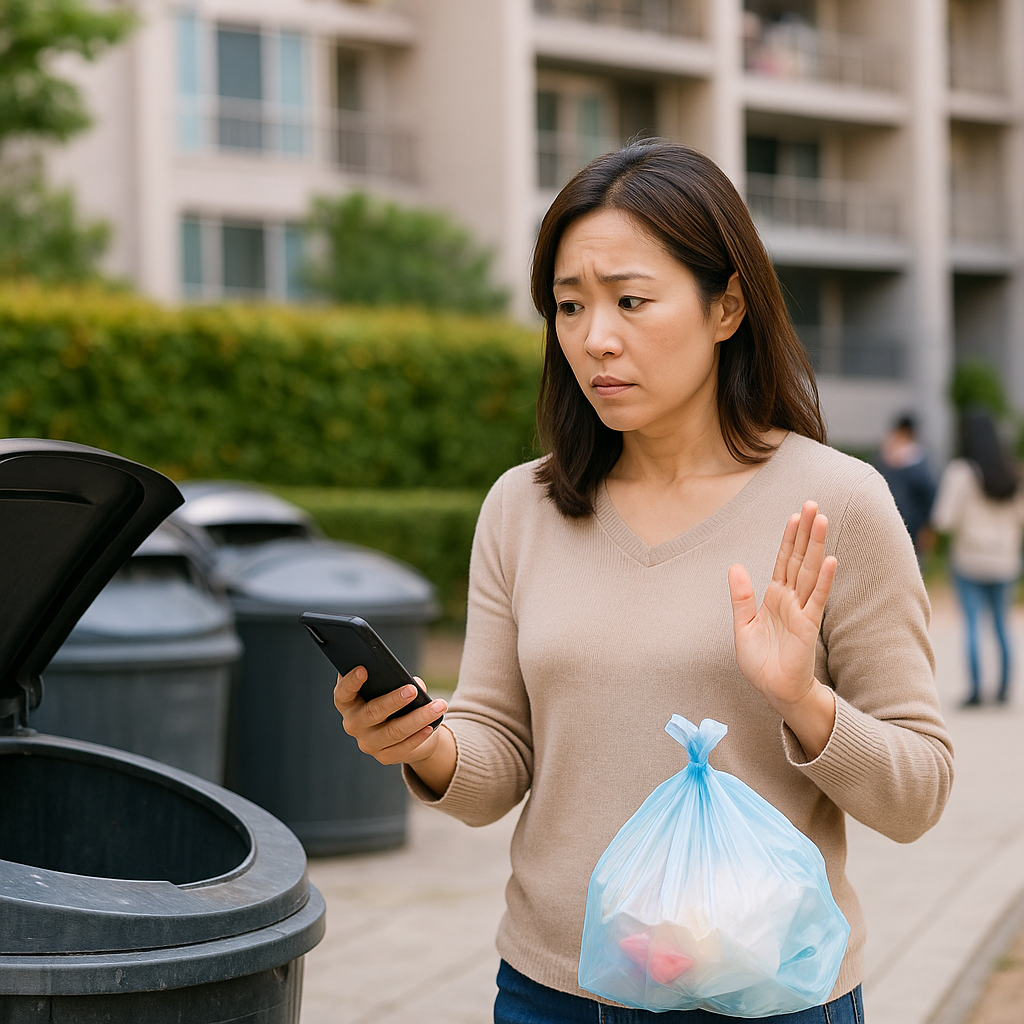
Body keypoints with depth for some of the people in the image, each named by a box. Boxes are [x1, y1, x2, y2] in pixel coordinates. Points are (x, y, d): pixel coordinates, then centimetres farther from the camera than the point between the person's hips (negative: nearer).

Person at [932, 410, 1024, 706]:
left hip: (970, 558, -4)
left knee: (972, 624, 0)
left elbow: (945, 519, -16)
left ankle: (976, 688, -5)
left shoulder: (960, 472, -11)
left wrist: (938, 518, 5)